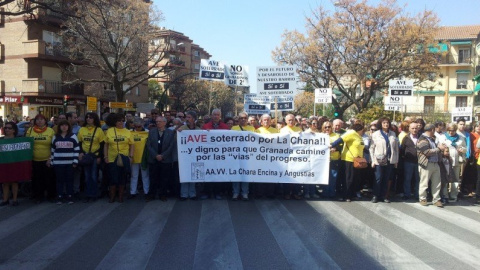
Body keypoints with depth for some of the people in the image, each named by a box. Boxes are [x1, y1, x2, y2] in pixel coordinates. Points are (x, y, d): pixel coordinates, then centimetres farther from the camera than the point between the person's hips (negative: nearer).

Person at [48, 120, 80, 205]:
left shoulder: (73, 136, 2)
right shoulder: (55, 137, 10)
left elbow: (77, 149, -1)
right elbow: (53, 150, 13)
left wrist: (75, 161, -7)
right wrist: (51, 161, 7)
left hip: (70, 162, -2)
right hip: (58, 162, 2)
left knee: (69, 180, 4)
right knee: (59, 180, 5)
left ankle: (70, 197, 11)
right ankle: (59, 197, 12)